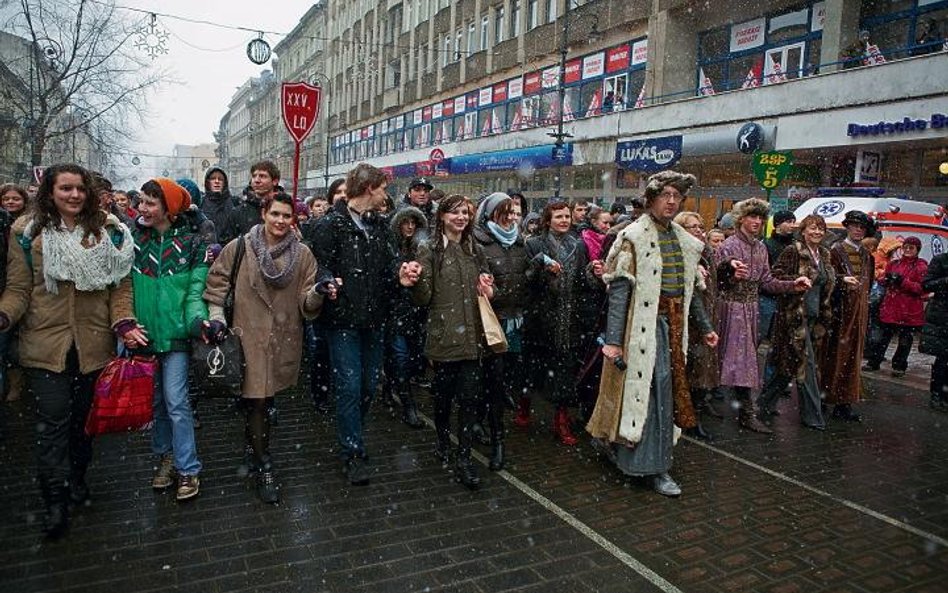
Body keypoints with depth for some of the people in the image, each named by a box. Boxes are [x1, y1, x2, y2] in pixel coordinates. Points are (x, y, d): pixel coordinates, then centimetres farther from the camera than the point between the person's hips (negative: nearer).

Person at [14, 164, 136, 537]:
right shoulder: (28, 232, 2)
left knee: (84, 415, 14)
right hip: (45, 342, -1)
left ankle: (77, 477, 35)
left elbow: (120, 284, 3)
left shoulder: (107, 232, 5)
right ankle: (55, 500, 9)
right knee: (52, 419, -2)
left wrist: (123, 322, -9)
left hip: (93, 343, 2)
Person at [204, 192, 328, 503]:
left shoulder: (302, 254, 2)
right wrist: (216, 316, -5)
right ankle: (264, 466, 13)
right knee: (256, 400, -3)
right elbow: (216, 281, 5)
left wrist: (318, 292, -21)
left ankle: (252, 446, 44)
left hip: (284, 339, 2)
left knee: (261, 398, 16)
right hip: (248, 336, -2)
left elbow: (306, 304, 0)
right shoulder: (240, 247, -2)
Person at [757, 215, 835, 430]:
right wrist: (797, 281, -24)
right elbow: (774, 276, -14)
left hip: (815, 316, 8)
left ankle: (766, 402, 24)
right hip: (795, 315, -8)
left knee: (790, 363, 11)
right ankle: (812, 416, 4)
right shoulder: (792, 251, -8)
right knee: (805, 363, -6)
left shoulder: (824, 255, 15)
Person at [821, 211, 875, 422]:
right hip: (840, 309, -6)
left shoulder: (866, 254, 16)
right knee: (836, 353, -7)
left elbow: (867, 282, 21)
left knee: (853, 354, 5)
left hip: (859, 311, 6)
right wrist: (843, 279, -28)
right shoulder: (836, 250, -2)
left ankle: (844, 402, 9)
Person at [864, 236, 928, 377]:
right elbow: (883, 281, 18)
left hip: (910, 311, -3)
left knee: (905, 339, 6)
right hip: (891, 307, 3)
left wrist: (903, 281, -21)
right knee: (884, 336, 7)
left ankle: (899, 366, 17)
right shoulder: (894, 264, 11)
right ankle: (873, 362, 14)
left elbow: (922, 288, -10)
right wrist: (887, 279, -5)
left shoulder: (921, 266, -2)